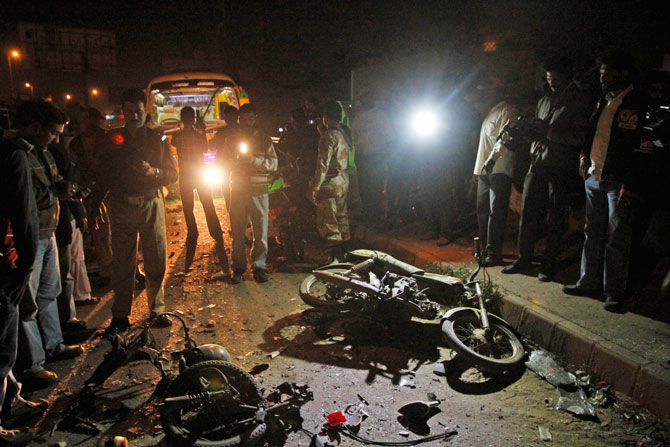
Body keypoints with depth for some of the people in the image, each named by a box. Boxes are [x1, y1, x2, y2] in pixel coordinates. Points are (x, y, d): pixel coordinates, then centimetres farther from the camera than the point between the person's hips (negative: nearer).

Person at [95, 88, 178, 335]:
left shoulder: (158, 140, 6)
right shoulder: (113, 140, 9)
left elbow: (173, 174, 6)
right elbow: (103, 175, 12)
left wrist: (153, 171, -14)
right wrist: (97, 203, 1)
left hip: (151, 204, 0)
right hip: (121, 206, 1)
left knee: (156, 261, 2)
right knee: (121, 263, 2)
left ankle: (157, 310, 15)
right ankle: (120, 315, 11)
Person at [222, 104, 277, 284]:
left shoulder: (264, 139, 7)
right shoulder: (231, 139, 12)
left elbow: (273, 164, -1)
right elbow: (225, 163, 12)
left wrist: (253, 159, -15)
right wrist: (238, 160, -9)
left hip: (259, 190, -1)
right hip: (238, 190, 1)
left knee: (261, 231, 0)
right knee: (237, 231, 2)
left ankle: (259, 266, 12)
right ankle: (238, 268, 12)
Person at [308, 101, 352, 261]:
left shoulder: (329, 136, -16)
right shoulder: (343, 134, 9)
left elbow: (323, 165, -20)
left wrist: (314, 188, -17)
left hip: (330, 184, -9)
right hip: (343, 182, 9)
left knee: (327, 223, -3)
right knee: (341, 219, 16)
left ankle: (336, 258, -3)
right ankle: (344, 255, 24)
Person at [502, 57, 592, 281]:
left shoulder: (579, 102, -1)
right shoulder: (544, 101, 18)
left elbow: (580, 137, -11)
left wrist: (549, 131, -18)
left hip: (561, 169, -5)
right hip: (537, 164, 5)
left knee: (555, 221, 2)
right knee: (528, 214, 6)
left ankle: (548, 266, 11)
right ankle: (524, 260, 17)